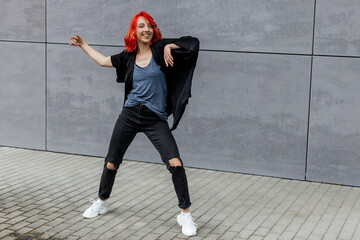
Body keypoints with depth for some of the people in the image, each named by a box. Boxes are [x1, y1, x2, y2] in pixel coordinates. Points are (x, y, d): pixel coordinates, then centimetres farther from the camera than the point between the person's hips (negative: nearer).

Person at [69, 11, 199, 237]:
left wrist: (170, 46, -21)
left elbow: (192, 43, -10)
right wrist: (83, 44, 29)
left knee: (175, 163, -18)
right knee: (111, 163, 12)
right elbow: (103, 60, 23)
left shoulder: (160, 49, -4)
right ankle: (101, 203, 37)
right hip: (130, 115, 3)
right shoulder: (128, 56, 6)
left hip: (156, 119, -3)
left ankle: (185, 214, -4)